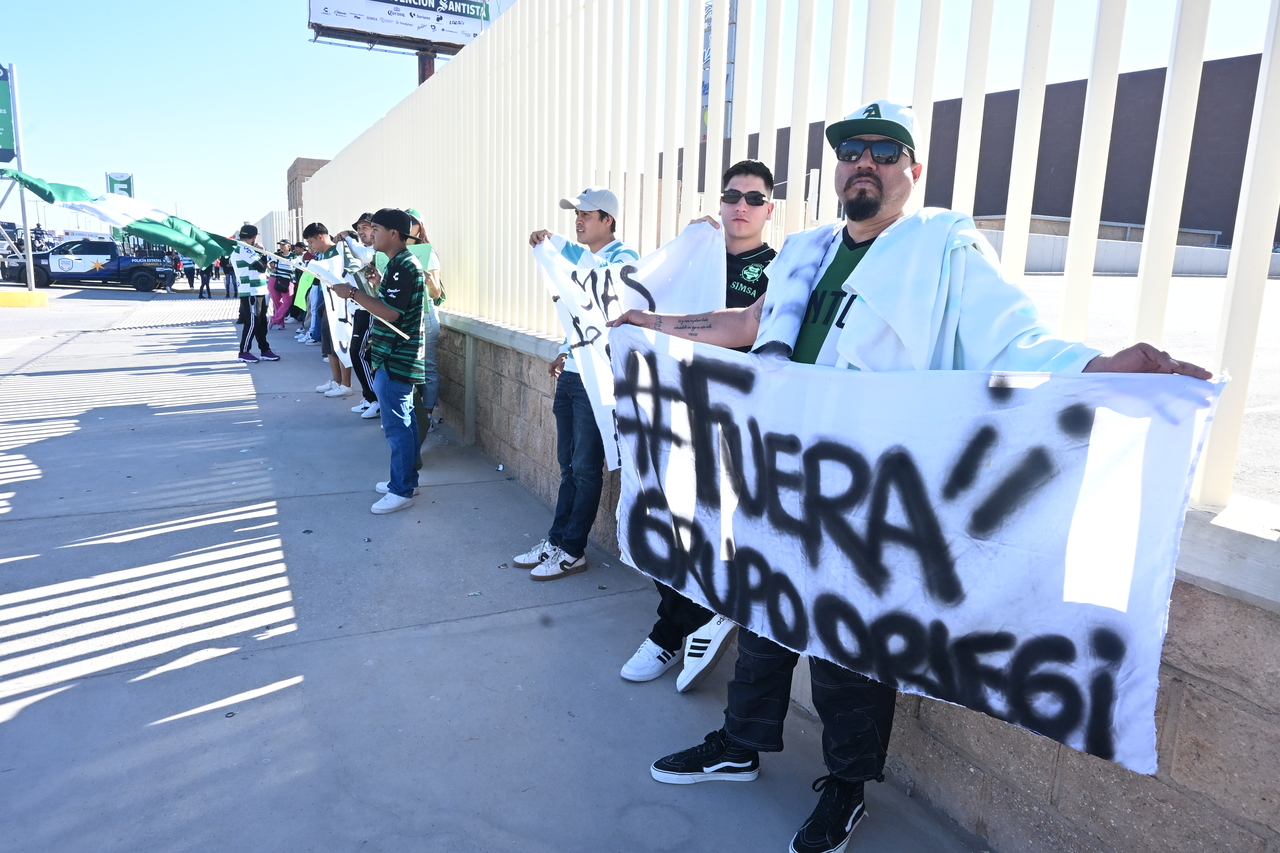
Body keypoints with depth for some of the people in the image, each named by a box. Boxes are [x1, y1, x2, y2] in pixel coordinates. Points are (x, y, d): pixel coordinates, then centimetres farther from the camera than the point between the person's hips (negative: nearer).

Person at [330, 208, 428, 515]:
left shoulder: (404, 267, -18)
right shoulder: (400, 264, 14)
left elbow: (390, 313, -24)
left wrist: (353, 292, -21)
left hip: (395, 360, -11)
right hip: (396, 357, 11)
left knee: (396, 425, -4)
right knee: (403, 421, 15)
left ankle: (401, 491, 3)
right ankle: (407, 479, 25)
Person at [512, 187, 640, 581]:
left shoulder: (624, 256, -9)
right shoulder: (583, 257, 17)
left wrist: (556, 242, -28)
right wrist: (565, 352, 16)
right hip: (571, 375, 8)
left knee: (586, 468, 1)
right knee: (568, 465, 14)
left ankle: (572, 551, 11)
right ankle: (556, 541, 23)